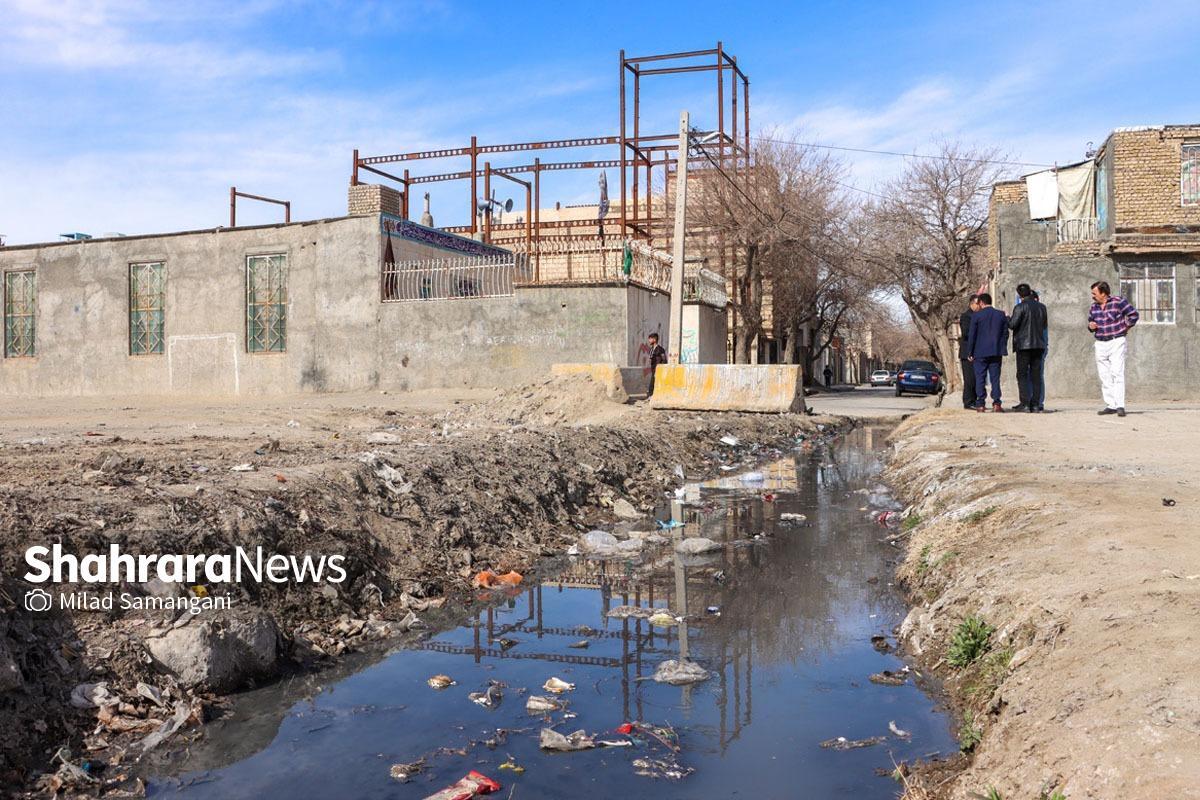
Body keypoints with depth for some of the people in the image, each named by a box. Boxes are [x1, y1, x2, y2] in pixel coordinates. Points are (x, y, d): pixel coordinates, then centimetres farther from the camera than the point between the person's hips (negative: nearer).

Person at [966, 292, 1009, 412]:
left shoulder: (977, 316, -5)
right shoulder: (1001, 315, 6)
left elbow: (972, 335, -5)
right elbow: (1005, 333, 7)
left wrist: (969, 353, 1)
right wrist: (1002, 350, 14)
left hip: (980, 352, -3)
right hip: (996, 352, 3)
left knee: (980, 379, 2)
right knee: (995, 378, 5)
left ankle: (980, 404, -1)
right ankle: (996, 403, 0)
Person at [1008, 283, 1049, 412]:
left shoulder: (1020, 307, -9)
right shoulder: (1041, 307, 8)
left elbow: (1012, 325, -14)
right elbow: (1044, 325, 15)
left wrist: (1007, 318, 6)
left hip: (1023, 345, -5)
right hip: (1039, 345, 5)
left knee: (1022, 375, -2)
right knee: (1036, 375, 6)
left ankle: (1025, 403, -7)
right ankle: (1035, 404, 5)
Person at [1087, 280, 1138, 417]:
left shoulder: (1118, 302, -6)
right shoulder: (1094, 306, 11)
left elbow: (1133, 314, 0)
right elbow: (1090, 321, 22)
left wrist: (1125, 327, 2)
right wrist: (1090, 326, 1)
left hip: (1116, 342, -6)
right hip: (1100, 344, 6)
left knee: (1117, 373, -13)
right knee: (1104, 376, 5)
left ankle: (1120, 406, -15)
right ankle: (1110, 405, 10)